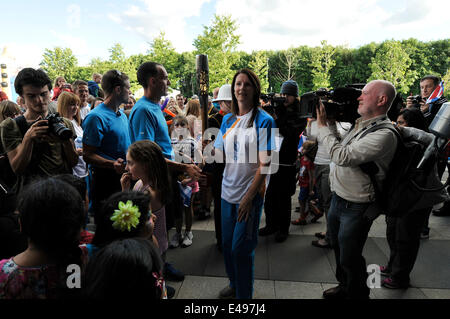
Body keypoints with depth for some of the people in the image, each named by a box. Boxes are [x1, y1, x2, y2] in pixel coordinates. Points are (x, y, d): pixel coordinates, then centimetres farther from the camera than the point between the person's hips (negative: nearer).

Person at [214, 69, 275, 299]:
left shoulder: (263, 120, -10)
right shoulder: (228, 119, 7)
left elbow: (264, 164, -14)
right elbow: (218, 153, 11)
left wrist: (249, 197, -17)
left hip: (250, 193, -5)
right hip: (228, 190, 6)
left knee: (241, 248, 3)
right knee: (227, 243, 18)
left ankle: (244, 294, 27)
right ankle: (233, 283, 42)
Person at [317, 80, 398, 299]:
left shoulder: (384, 133, -23)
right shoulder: (360, 124, 6)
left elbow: (343, 156, -29)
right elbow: (339, 146, 14)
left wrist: (322, 127, -18)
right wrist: (330, 121, 2)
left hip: (356, 208, -9)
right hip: (338, 198, 9)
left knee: (349, 258, 8)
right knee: (337, 247, 25)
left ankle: (357, 294, 33)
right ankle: (343, 286, 47)